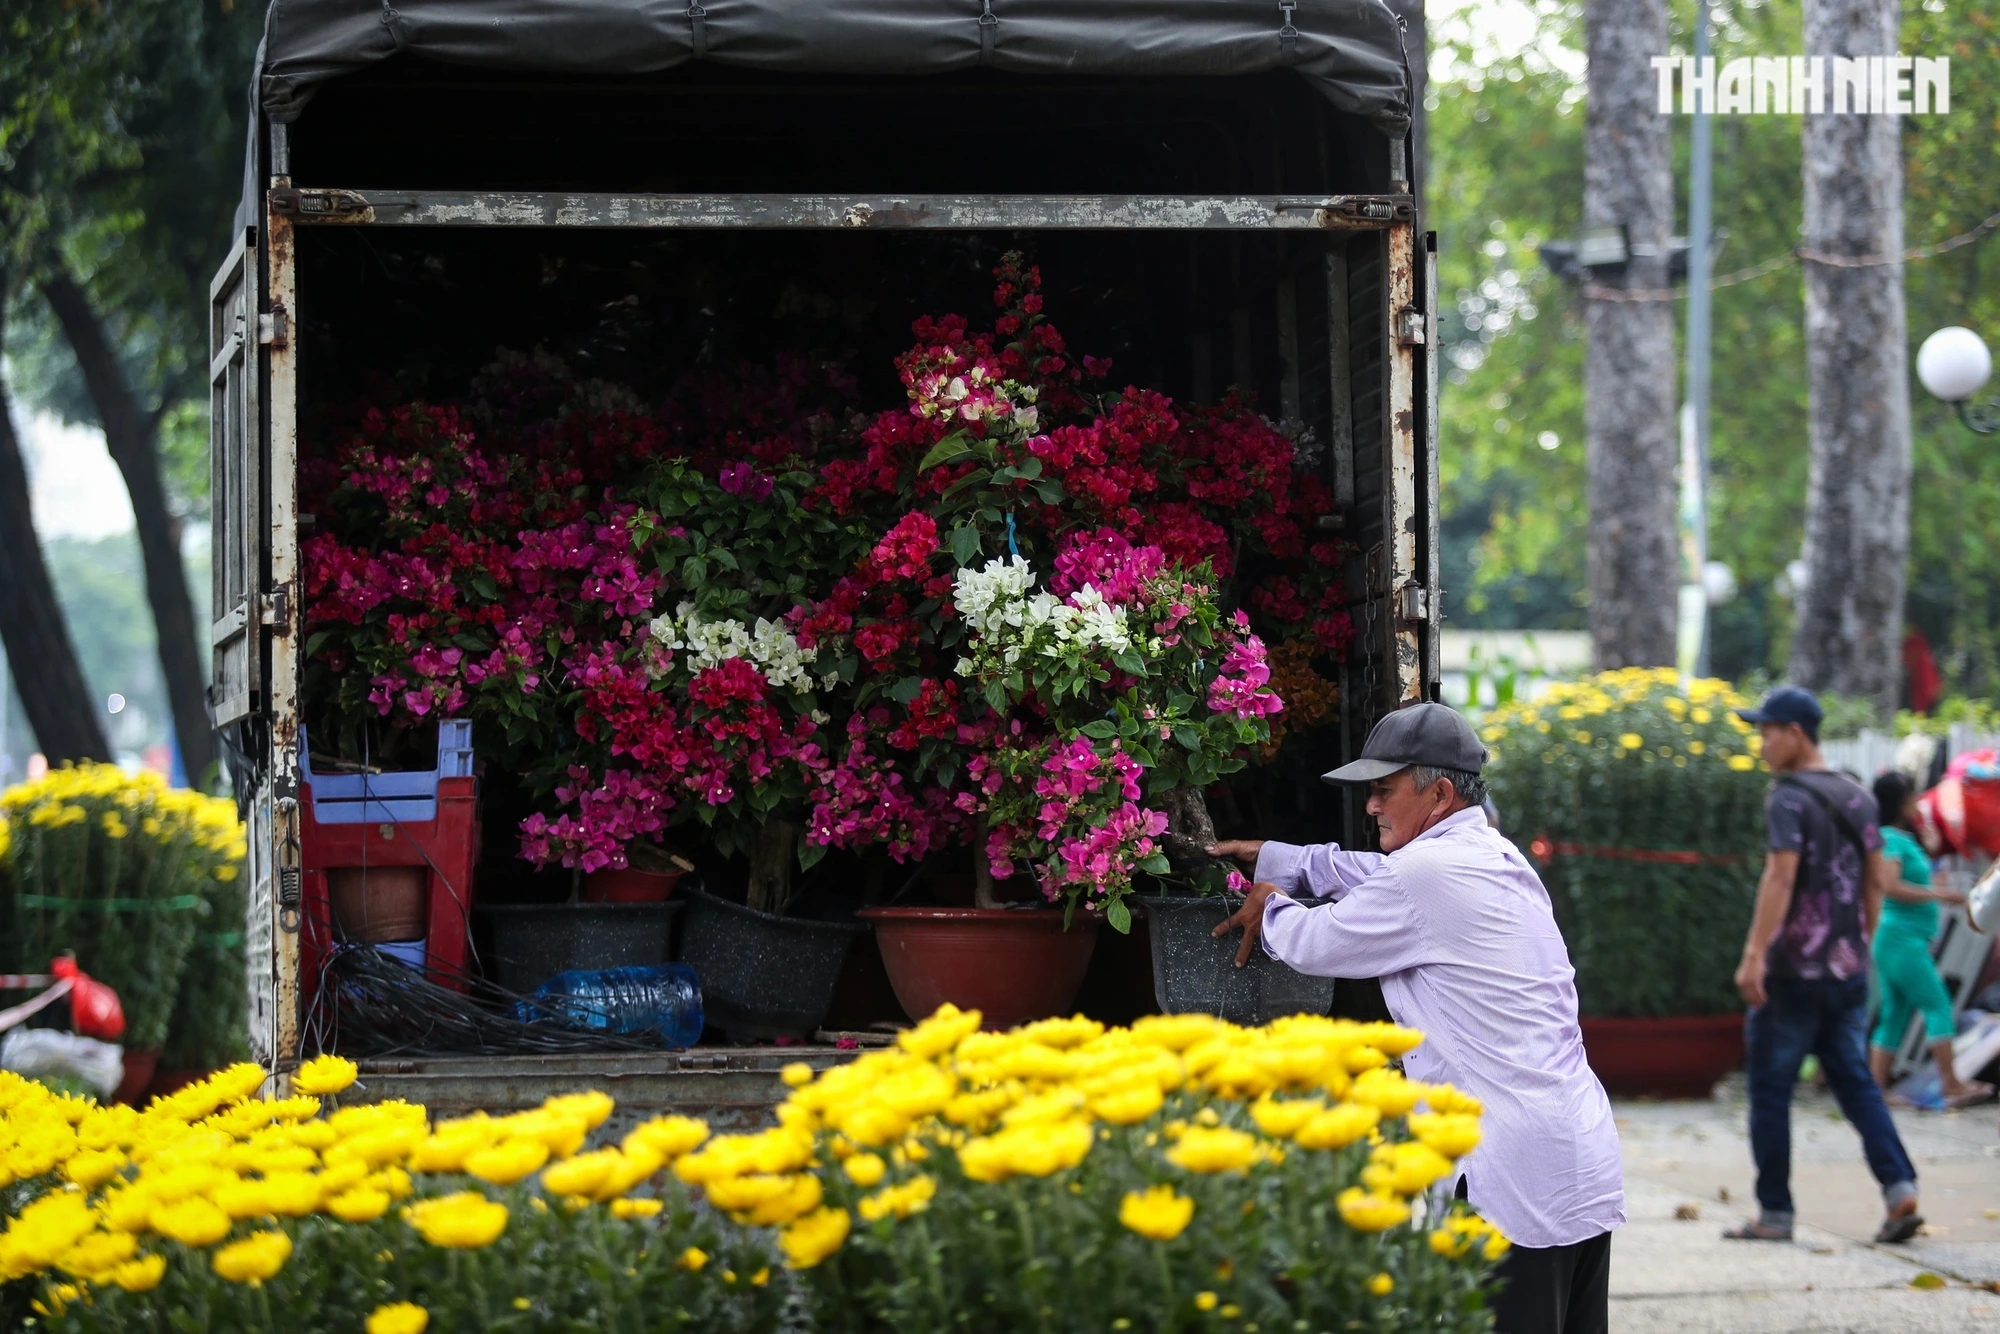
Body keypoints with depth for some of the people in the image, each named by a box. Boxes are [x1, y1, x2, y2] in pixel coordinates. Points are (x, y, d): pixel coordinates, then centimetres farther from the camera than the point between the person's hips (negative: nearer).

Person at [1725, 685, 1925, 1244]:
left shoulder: (1789, 799, -12)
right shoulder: (1858, 798, 12)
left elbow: (1781, 875, -23)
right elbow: (1876, 880, 16)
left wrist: (1753, 955, -26)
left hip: (1792, 970, -7)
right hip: (1848, 969, 7)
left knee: (1770, 1091, 3)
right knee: (1855, 1082, 8)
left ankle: (1774, 1213, 6)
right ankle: (1899, 1187, -9)